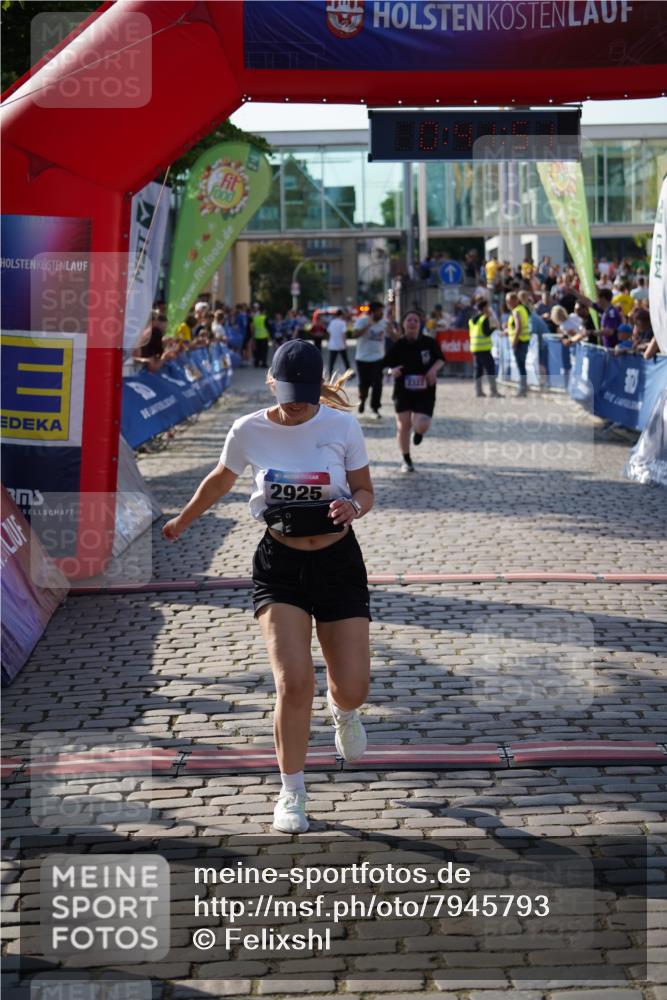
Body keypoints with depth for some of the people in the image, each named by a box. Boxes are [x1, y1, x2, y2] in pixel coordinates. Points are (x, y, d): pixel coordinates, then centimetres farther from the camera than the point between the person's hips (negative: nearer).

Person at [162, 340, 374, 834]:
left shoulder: (343, 426, -7)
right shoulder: (248, 431, -5)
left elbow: (366, 491, 4)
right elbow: (220, 481, 15)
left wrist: (352, 506, -20)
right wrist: (181, 522, 29)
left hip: (338, 561, 1)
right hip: (280, 566, 0)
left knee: (353, 689, -1)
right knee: (294, 683, -15)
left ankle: (343, 711, 41)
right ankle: (292, 793, 6)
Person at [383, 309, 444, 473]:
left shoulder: (429, 343, -4)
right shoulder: (398, 345, -4)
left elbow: (440, 360, 10)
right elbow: (386, 366, 1)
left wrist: (434, 369, -10)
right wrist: (392, 371, -22)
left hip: (425, 392, -1)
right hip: (403, 392, 1)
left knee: (421, 426, -15)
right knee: (403, 426, 1)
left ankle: (418, 432, 27)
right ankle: (406, 460, 20)